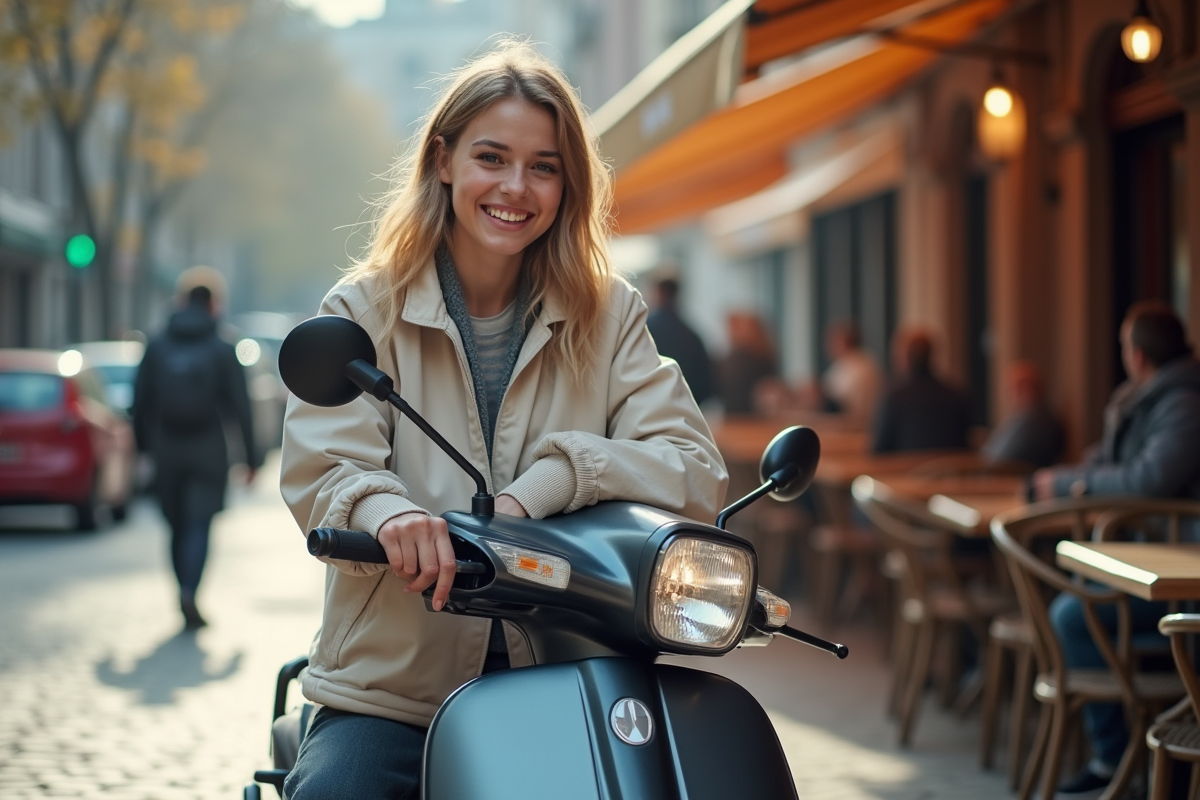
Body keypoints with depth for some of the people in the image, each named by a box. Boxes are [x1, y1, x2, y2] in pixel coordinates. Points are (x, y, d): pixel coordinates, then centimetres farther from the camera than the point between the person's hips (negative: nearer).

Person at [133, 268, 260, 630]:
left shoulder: (157, 346, 3)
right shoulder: (222, 350, -4)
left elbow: (141, 400, 3)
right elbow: (239, 406, -5)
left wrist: (144, 446, 14)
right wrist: (252, 457, 0)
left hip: (167, 449, 3)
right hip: (207, 450, -3)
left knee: (178, 527, 13)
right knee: (198, 527, -5)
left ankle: (187, 602, 18)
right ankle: (188, 592, -25)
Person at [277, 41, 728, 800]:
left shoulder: (609, 316, 10)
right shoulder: (366, 309, 5)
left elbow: (698, 475, -2)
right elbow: (319, 471, -7)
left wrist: (556, 476, -22)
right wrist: (385, 511, -32)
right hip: (392, 687, -2)